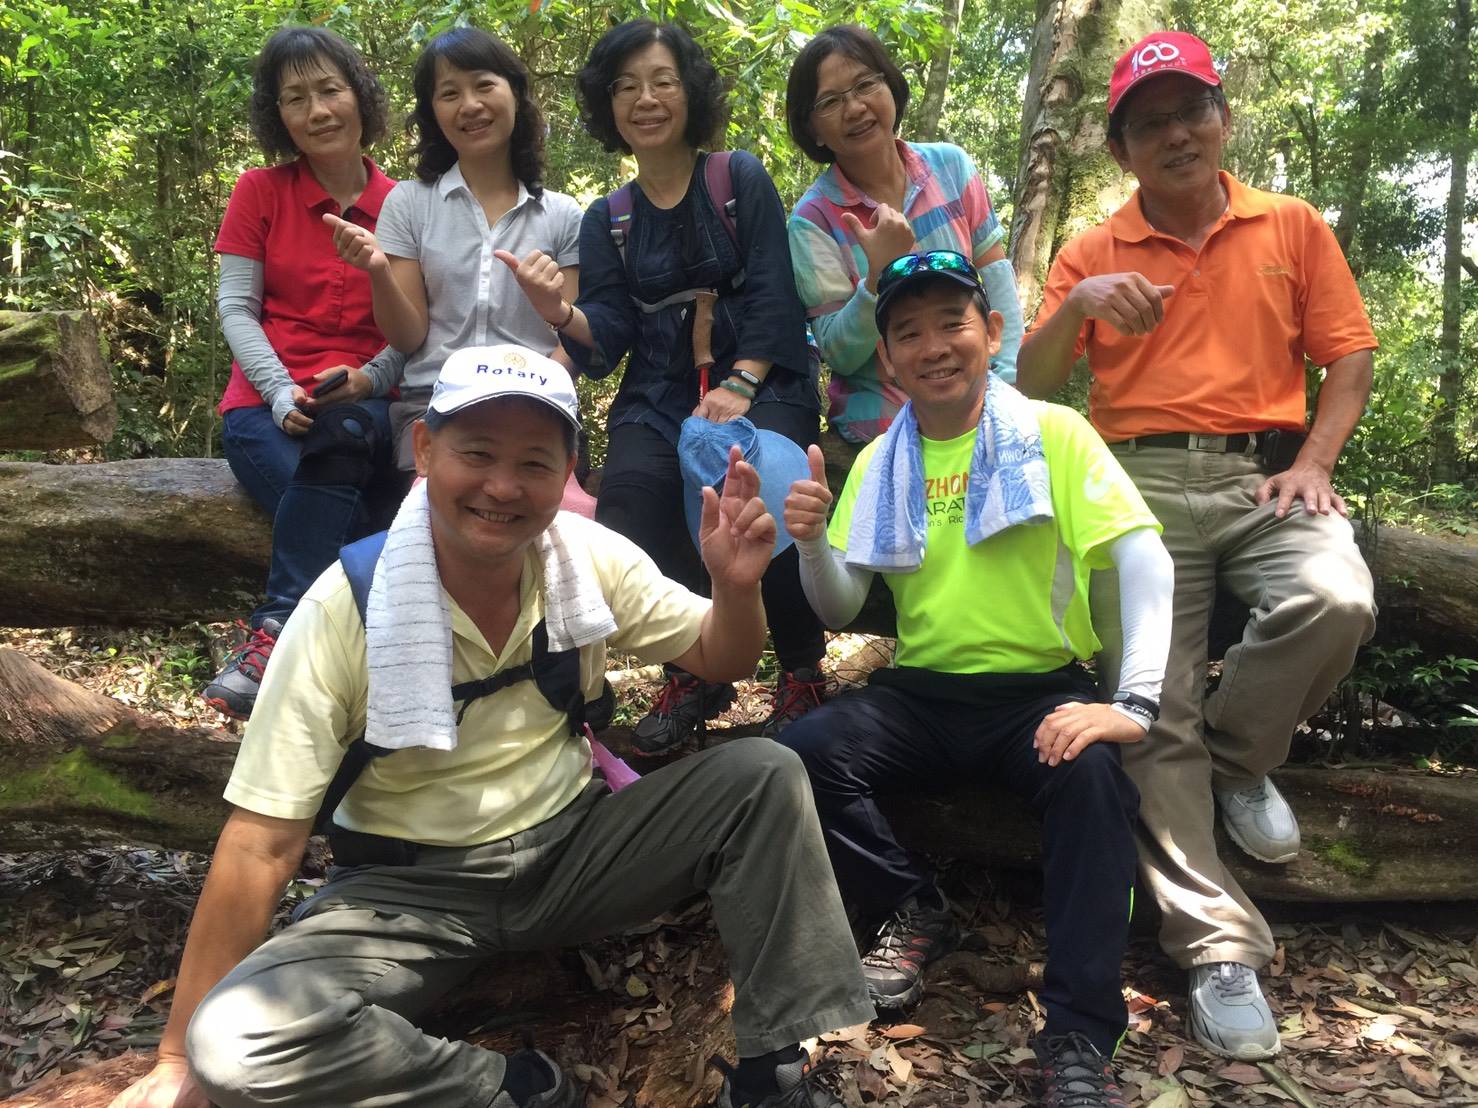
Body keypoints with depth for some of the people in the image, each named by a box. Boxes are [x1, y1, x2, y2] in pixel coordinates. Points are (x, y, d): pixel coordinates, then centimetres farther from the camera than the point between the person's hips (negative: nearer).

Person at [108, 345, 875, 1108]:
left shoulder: (591, 558, -10)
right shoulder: (347, 606, -19)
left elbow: (717, 662, 4)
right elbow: (261, 845, -16)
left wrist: (737, 588, -21)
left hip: (570, 846, 3)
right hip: (408, 885, -2)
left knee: (763, 775, -16)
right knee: (238, 1045, -29)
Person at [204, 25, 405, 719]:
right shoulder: (260, 192, 8)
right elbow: (235, 307, 3)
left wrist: (370, 380, -16)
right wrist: (281, 391, -14)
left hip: (362, 402, 0)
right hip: (268, 400, 0)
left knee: (341, 438, -37)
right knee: (341, 506, -33)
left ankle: (275, 632, -35)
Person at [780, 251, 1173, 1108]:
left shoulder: (1054, 434, -2)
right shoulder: (878, 463, 10)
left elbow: (1147, 561, -12)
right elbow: (842, 609, 6)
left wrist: (1135, 703, -26)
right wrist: (813, 543, -16)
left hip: (1039, 692, -3)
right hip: (921, 695, 3)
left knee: (1092, 775, -34)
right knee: (801, 752, -23)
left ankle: (1081, 1039, -22)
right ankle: (914, 912, 1)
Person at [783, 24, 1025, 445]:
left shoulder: (951, 165, 1)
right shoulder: (814, 219, -8)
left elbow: (996, 273, 5)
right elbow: (839, 355, -10)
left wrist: (1008, 376, -6)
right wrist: (879, 274, -25)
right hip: (881, 425, -3)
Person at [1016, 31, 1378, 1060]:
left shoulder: (1295, 228, 13)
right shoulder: (1094, 252, 13)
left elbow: (1350, 357, 10)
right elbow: (1031, 385, 4)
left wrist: (1314, 463, -6)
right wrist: (1077, 304, -14)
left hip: (1266, 473, 1)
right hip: (1142, 482, 0)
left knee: (1338, 600, -32)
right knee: (1155, 711, -14)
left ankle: (1238, 755, -3)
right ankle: (1221, 949, -7)